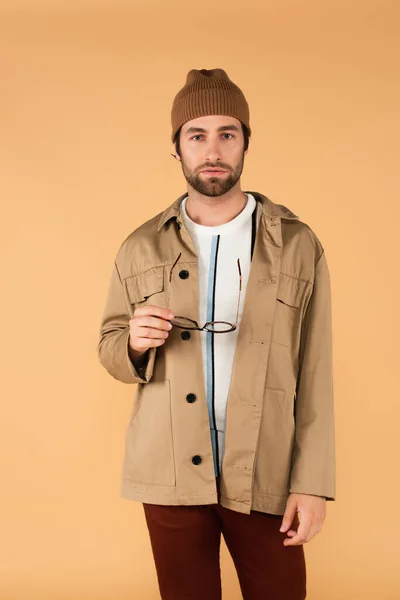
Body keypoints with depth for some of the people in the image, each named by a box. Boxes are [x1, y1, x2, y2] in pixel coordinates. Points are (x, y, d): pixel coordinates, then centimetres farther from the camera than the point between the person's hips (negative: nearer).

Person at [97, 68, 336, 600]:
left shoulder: (299, 246, -2)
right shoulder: (140, 249, 2)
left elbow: (315, 372, -3)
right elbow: (110, 350, 9)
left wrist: (313, 483, -8)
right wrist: (135, 342, -15)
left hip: (266, 476, -1)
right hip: (171, 476, 2)